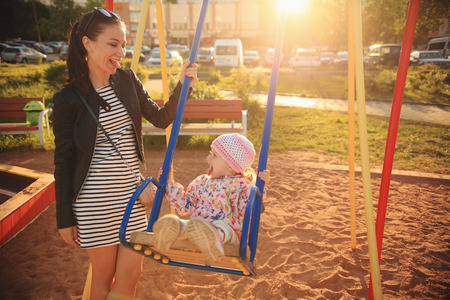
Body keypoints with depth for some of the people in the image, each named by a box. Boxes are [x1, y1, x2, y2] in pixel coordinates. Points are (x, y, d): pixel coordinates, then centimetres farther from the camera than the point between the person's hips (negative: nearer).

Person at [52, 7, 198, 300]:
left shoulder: (127, 80, 1)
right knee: (104, 275, 12)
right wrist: (65, 219, -2)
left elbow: (162, 118, 9)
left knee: (131, 272, 10)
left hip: (131, 193, 4)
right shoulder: (68, 98, -10)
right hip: (94, 202, -4)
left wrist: (183, 86, -8)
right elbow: (63, 161, -5)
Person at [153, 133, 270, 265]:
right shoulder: (201, 182, 20)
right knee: (184, 224, -26)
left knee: (220, 227, -38)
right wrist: (169, 184, 24)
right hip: (197, 227, 4)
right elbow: (185, 205, 25)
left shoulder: (240, 185, 4)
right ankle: (175, 230, -57)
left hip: (227, 228, -4)